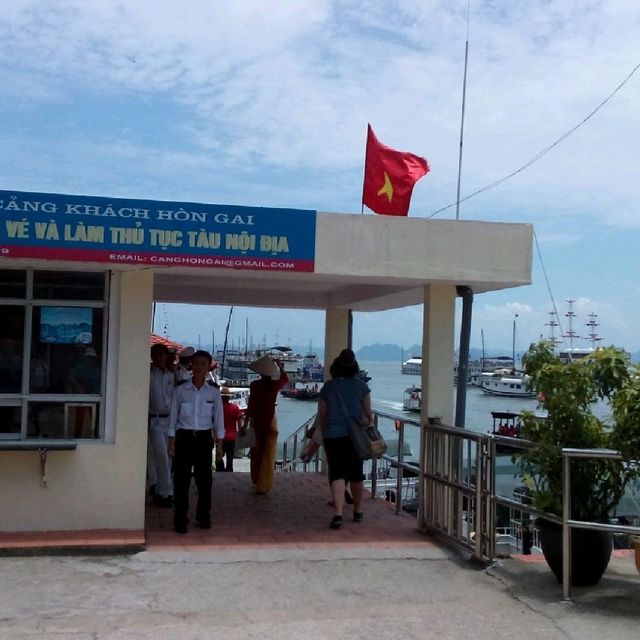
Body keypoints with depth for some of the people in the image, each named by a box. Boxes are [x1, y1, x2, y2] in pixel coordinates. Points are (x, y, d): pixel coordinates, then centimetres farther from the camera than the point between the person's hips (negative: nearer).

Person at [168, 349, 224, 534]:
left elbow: (218, 418, 7)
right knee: (181, 480, -1)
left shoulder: (214, 393, 2)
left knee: (204, 479, 6)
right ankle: (180, 520, 7)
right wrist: (171, 442, 1)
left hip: (204, 438, 1)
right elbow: (173, 416, 3)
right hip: (184, 437, -1)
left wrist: (219, 442, 4)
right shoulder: (180, 391, -1)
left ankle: (203, 517, 21)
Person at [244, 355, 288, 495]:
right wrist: (280, 367, 29)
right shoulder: (274, 385, -6)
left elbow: (250, 405, -8)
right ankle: (263, 486, 5)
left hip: (257, 421, 0)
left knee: (256, 453, 15)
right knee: (268, 455, 5)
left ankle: (257, 481, 25)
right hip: (270, 421, 0)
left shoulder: (254, 385, -9)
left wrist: (246, 421, -2)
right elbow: (285, 379, 17)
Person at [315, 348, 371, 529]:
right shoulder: (361, 386, 2)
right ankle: (358, 511, 28)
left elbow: (321, 415, 8)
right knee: (356, 474, 14)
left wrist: (324, 433, 23)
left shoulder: (327, 387, 4)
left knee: (337, 474, -4)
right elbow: (368, 413, 5)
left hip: (333, 435, -1)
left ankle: (338, 513, -21)